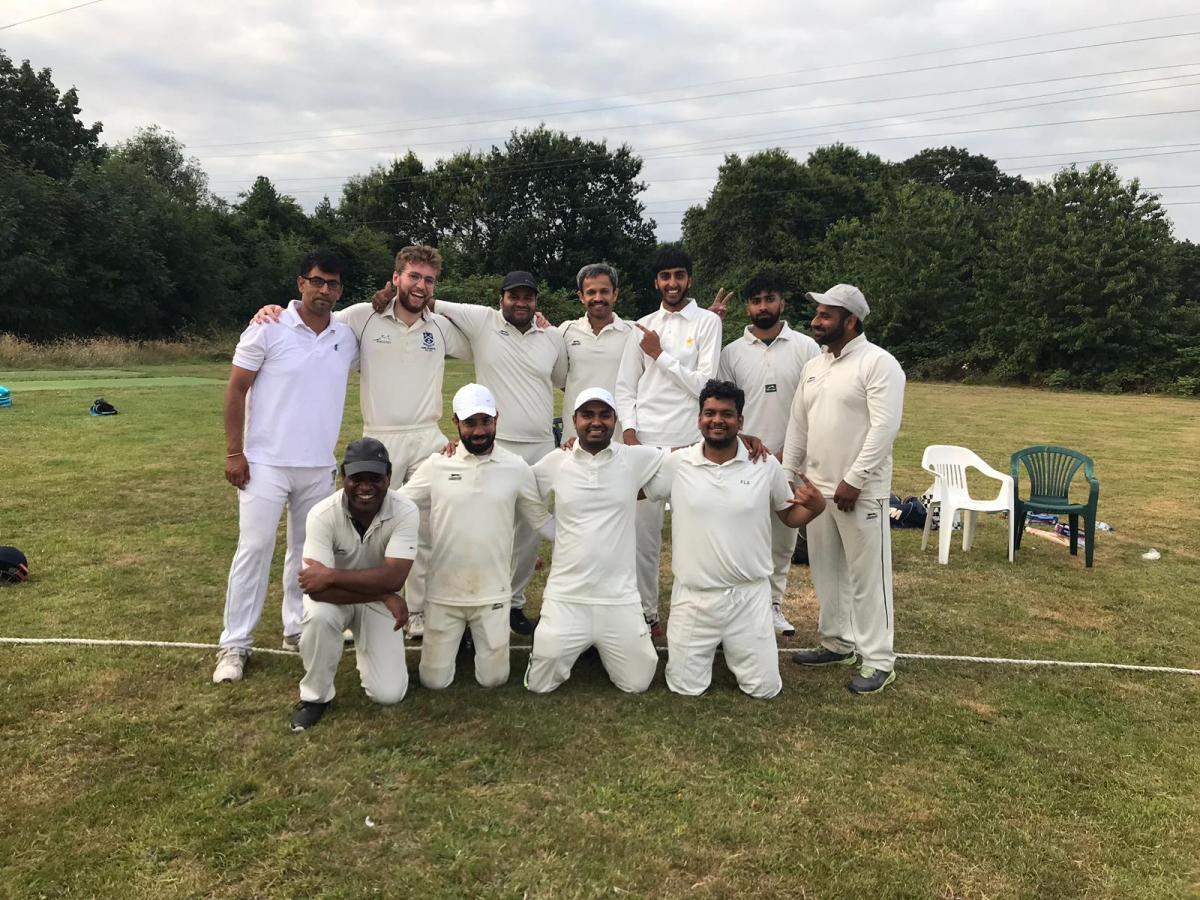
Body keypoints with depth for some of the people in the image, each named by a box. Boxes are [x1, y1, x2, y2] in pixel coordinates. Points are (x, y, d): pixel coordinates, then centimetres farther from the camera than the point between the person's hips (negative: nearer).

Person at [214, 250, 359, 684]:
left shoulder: (348, 337, 4)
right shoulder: (269, 328, -7)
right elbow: (237, 389, -5)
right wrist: (233, 451, -10)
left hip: (320, 467, 5)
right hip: (266, 462, -4)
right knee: (254, 548, -4)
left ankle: (298, 629, 26)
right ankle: (234, 645, 5)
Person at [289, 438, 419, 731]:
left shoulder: (405, 512, -26)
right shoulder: (323, 515, -27)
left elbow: (393, 578, -34)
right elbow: (316, 588, -33)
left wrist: (331, 576, -35)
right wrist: (383, 594, -33)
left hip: (380, 601, 1)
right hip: (335, 597, 0)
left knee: (388, 694, -10)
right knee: (319, 617, -37)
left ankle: (365, 647, 24)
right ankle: (315, 696, -9)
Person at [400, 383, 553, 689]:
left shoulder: (517, 468, -4)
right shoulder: (435, 465, -5)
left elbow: (542, 521, 4)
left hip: (492, 595, 0)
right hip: (443, 595, 0)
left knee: (493, 679, 6)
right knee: (434, 680, 7)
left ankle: (480, 639, 37)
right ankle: (457, 638, 38)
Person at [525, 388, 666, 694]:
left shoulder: (636, 459, -3)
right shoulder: (555, 462, -1)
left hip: (619, 598, 0)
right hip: (565, 597, 0)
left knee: (637, 683, 7)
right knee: (539, 684, 4)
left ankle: (604, 648, 38)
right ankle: (577, 646, 35)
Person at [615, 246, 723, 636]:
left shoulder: (707, 322, 3)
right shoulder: (643, 327, 13)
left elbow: (705, 384, -6)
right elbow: (625, 387, 11)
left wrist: (662, 356, -5)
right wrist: (629, 431, -2)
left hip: (690, 442, -3)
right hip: (645, 441, 3)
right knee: (643, 532, 6)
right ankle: (645, 612, 17)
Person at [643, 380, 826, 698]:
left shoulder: (766, 465, -3)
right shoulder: (676, 463, -5)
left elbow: (790, 515, 8)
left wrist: (815, 506, -16)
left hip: (749, 595, 0)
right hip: (693, 596, 0)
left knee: (764, 689, 5)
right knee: (686, 688, 4)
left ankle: (731, 647, 36)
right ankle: (712, 646, 36)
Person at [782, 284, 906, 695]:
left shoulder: (879, 363, -11)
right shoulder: (813, 366, 13)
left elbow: (884, 427, -19)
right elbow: (798, 425, 16)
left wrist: (854, 481, -20)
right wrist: (787, 475, 12)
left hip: (860, 492, -8)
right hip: (817, 488, 8)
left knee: (867, 575, 0)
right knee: (827, 572, 15)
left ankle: (878, 660, 10)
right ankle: (838, 643, 30)